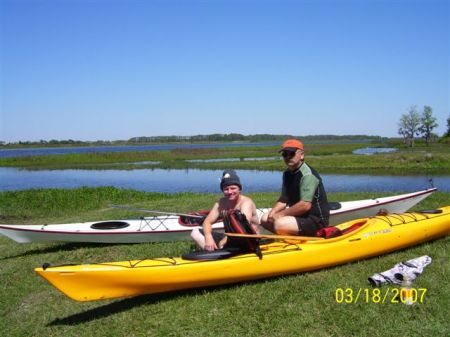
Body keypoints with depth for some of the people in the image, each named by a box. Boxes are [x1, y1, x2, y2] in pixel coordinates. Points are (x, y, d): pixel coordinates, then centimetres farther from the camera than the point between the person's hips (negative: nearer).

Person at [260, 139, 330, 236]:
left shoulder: (307, 175, -20)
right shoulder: (287, 174, 9)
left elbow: (305, 205, -28)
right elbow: (283, 200, 11)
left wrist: (280, 214, -21)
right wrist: (273, 212, -10)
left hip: (316, 221, -9)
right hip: (299, 216, 9)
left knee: (280, 224, -29)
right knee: (265, 219, 5)